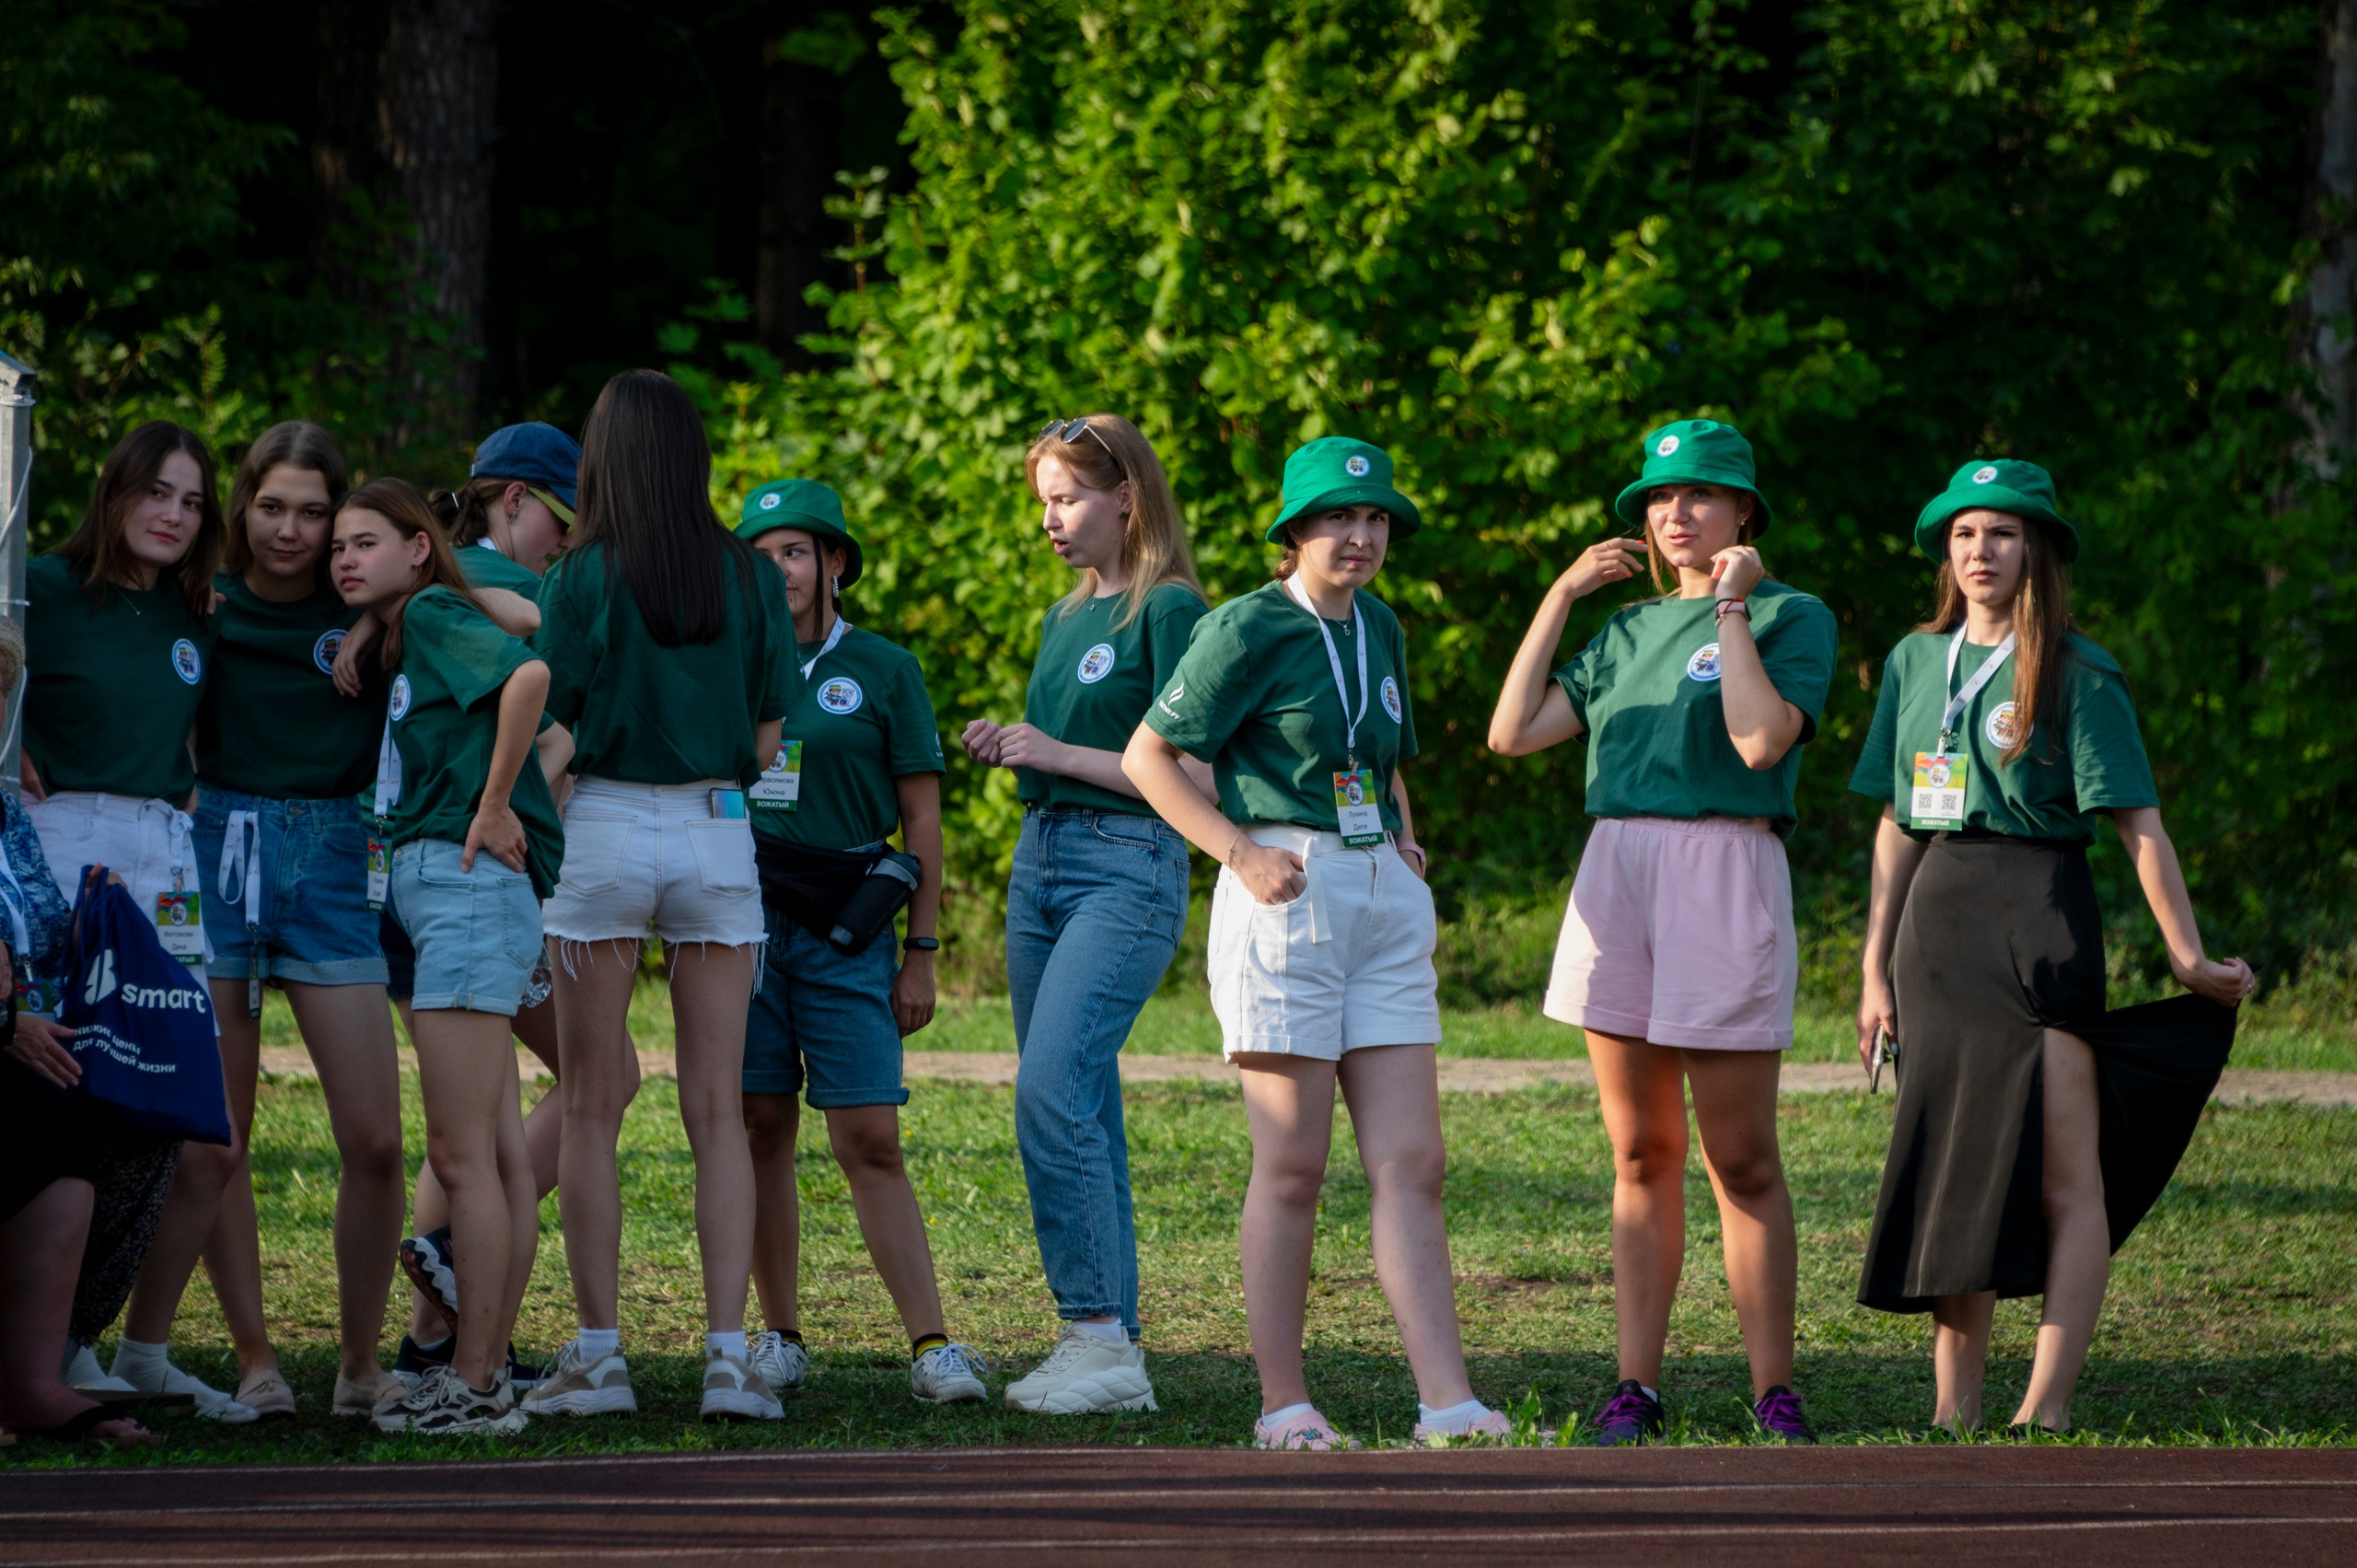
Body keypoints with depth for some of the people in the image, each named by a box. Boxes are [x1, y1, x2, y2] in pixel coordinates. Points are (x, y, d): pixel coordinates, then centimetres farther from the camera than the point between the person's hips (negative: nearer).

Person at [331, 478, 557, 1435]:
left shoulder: (435, 613, -8)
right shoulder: (398, 642, 20)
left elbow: (528, 675, -24)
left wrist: (493, 805, -20)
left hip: (469, 882, -10)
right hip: (428, 889, 10)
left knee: (463, 1154, -10)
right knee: (499, 1151, 10)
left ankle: (472, 1384, -9)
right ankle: (485, 1373, 12)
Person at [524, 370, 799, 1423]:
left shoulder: (583, 580, -7)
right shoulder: (751, 578, 3)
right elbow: (767, 741, 6)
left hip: (606, 825, -3)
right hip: (717, 834, 3)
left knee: (592, 1108, 4)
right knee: (717, 1110, 4)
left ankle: (599, 1352, 3)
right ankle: (728, 1355, -2)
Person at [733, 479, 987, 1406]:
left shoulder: (882, 671, 4)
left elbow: (921, 818, 4)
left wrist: (922, 955, 0)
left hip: (844, 929, -2)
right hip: (740, 922, 2)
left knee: (870, 1141, -7)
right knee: (760, 1130, 2)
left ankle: (931, 1345, -9)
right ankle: (779, 1338, 10)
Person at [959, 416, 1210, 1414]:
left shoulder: (1169, 611, -8)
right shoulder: (1067, 617, 18)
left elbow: (1193, 774, -13)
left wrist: (1060, 753, -14)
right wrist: (1012, 751, 7)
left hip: (1128, 865, -9)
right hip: (1042, 860, 9)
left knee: (1052, 1085, -20)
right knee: (1078, 1108, 6)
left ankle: (1100, 1336, -19)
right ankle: (1105, 1343, 8)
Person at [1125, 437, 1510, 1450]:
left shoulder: (1377, 629, 15)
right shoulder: (1248, 630, -7)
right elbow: (1148, 757, -6)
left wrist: (1405, 836, 14)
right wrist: (1239, 852, -13)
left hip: (1385, 900, 7)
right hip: (1286, 897, -7)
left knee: (1411, 1165, -1)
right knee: (1293, 1167, -4)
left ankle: (1447, 1403, -5)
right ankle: (1283, 1404, 2)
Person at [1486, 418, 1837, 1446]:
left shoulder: (1790, 617, 2)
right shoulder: (1628, 631, 18)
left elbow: (1761, 740, -16)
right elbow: (1514, 732, 9)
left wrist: (1731, 607, -9)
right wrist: (1558, 598, 10)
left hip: (1726, 873, -5)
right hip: (1615, 870, 5)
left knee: (1741, 1160, -4)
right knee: (1642, 1154, 7)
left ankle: (1773, 1392, -1)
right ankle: (1636, 1387, 8)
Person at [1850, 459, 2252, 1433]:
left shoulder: (2077, 675, -3)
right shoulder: (1916, 662, 12)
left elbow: (2137, 822, -7)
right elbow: (1898, 825, 15)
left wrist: (2188, 954, -11)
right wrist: (1876, 969, 13)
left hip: (2041, 920, -5)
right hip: (1937, 920, 6)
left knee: (2065, 1177, -7)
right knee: (1951, 1173, 5)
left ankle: (2047, 1408, -10)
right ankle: (1954, 1412, 7)